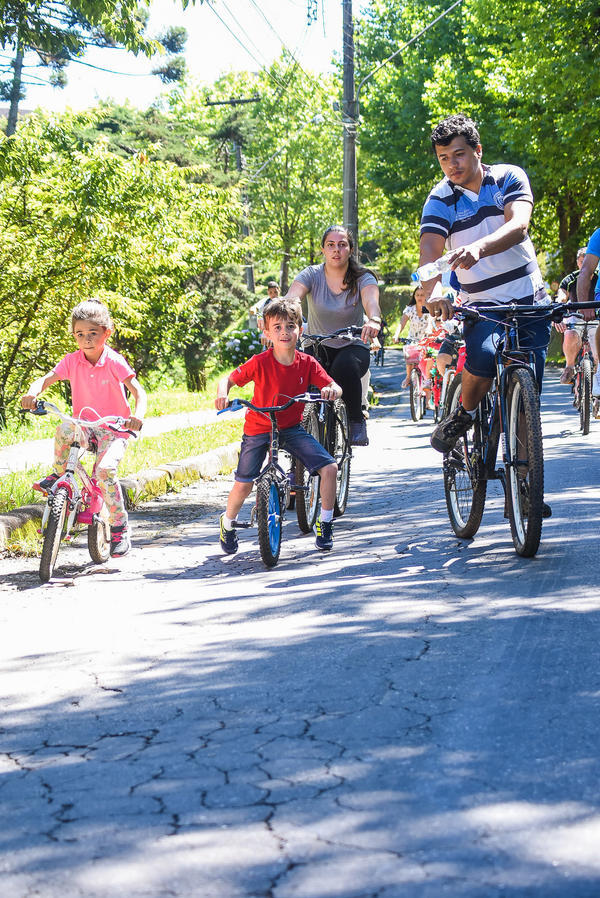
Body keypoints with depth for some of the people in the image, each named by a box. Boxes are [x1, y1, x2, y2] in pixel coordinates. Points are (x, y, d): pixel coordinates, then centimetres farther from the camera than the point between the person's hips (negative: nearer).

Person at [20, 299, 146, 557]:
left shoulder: (114, 362, -13)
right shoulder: (72, 361, -3)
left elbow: (138, 391, -19)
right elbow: (46, 379, -8)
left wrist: (138, 416, -40)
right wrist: (32, 393, -33)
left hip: (113, 429, -3)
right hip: (84, 426, 3)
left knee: (105, 470, -28)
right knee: (64, 430, -34)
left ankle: (119, 528, -10)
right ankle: (58, 475, -7)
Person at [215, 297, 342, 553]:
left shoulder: (307, 364, -9)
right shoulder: (259, 362, -17)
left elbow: (335, 388, -9)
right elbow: (229, 379, -11)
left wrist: (331, 390, -34)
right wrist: (222, 393, -34)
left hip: (292, 428, 2)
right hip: (258, 428, -2)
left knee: (329, 468, -14)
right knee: (243, 484, -9)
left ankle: (325, 524, 7)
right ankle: (227, 524, 24)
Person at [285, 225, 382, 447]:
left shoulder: (363, 278, -6)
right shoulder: (311, 275, -5)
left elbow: (371, 301, -28)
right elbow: (291, 298, -23)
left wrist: (373, 320, -53)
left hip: (353, 346, -1)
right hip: (318, 346, 1)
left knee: (345, 366, -36)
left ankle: (357, 421, -14)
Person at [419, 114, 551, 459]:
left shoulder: (509, 177, -5)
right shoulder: (440, 200, -5)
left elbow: (518, 226, -23)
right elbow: (429, 249, -20)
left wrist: (478, 248, -44)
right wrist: (433, 289, -43)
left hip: (529, 300, 1)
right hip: (482, 304, -1)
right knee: (484, 356, -31)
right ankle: (464, 414, -3)